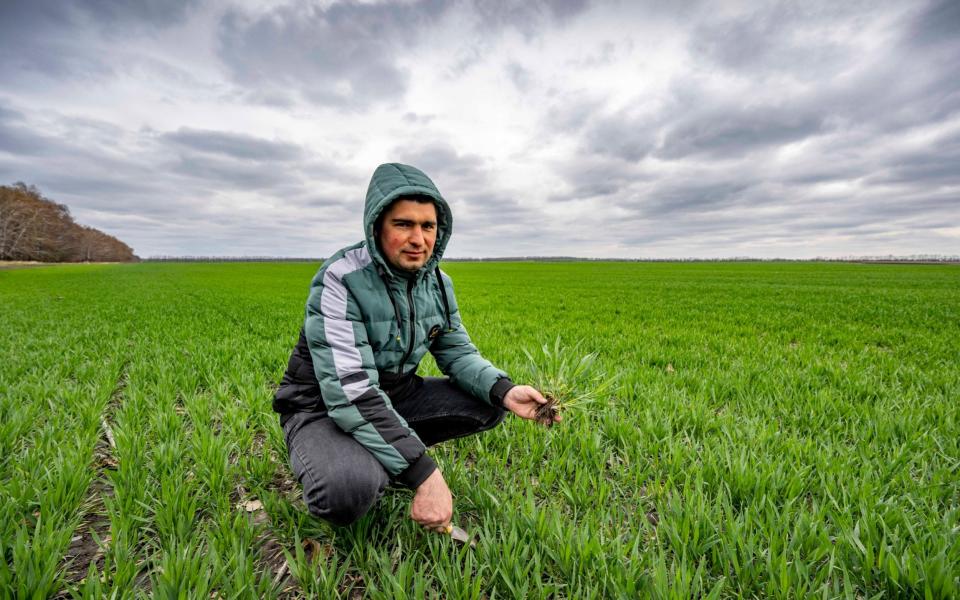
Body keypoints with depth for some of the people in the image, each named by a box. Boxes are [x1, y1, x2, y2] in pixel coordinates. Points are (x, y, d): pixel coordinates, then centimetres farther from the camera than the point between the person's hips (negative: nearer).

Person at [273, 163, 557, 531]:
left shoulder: (437, 283, -4)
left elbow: (457, 352, 0)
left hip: (395, 396, 6)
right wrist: (423, 473, -34)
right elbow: (351, 392, -32)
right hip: (324, 409, -6)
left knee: (488, 403, -7)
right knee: (350, 489, -36)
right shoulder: (341, 281, -26)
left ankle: (392, 454, 3)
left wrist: (504, 391, -21)